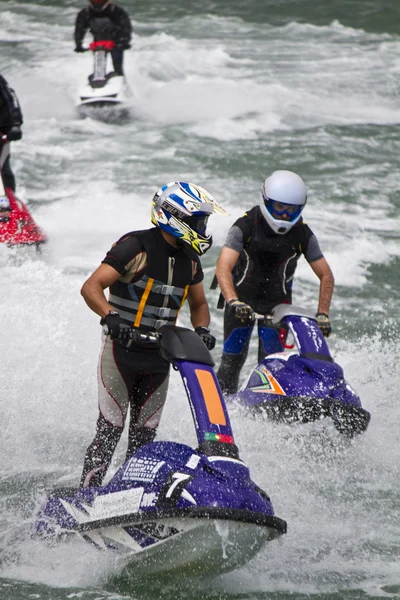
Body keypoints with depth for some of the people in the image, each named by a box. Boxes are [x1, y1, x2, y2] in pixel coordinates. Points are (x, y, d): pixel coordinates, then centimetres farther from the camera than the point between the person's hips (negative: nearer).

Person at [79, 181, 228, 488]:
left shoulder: (190, 260, 9)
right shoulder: (136, 246, -13)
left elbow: (199, 304, 22)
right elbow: (91, 287, -18)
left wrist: (202, 330, 1)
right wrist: (111, 317, -35)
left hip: (160, 355, 6)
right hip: (122, 350, -6)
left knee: (144, 434, 8)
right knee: (110, 430, -9)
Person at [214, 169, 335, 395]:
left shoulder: (303, 235, -12)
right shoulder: (244, 226, -20)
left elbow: (326, 276, -7)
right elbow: (223, 268, -30)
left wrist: (323, 314, -20)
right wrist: (234, 302, -47)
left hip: (277, 303, 2)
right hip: (242, 298, -1)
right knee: (233, 360, -5)